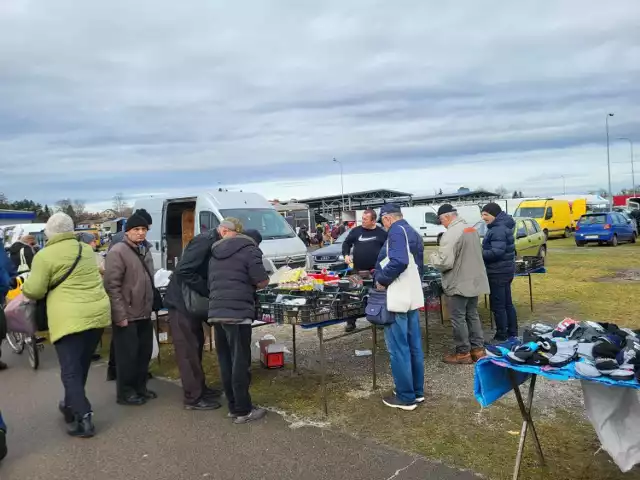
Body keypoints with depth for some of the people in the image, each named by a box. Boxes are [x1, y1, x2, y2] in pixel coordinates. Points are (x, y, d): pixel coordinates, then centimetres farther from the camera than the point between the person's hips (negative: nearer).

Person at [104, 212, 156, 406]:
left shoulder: (145, 250, 11)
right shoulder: (118, 251, -15)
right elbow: (112, 285, -19)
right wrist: (120, 314, -21)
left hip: (144, 313, 8)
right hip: (127, 315, -8)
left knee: (145, 352, 15)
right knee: (127, 355, 3)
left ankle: (140, 387, 30)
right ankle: (125, 392, 18)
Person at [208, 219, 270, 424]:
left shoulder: (215, 254, 17)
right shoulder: (248, 248, -3)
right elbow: (262, 281, -9)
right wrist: (250, 284, 12)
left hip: (216, 312, 7)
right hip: (237, 312, -6)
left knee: (226, 362, 12)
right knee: (241, 363, 0)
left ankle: (233, 407, 22)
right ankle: (243, 411, 7)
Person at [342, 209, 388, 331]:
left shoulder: (382, 233, 2)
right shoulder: (356, 231, 4)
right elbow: (346, 243, 13)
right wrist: (346, 255, -5)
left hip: (376, 271, 0)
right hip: (358, 271, 1)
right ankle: (351, 322, 12)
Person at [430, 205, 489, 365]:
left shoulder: (450, 234, -21)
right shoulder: (472, 229, 8)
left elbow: (445, 262, -23)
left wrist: (433, 257, -4)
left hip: (459, 284, -9)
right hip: (474, 281, 9)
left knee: (458, 318, 3)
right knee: (472, 315, 17)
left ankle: (463, 353, 11)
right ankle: (478, 349, 23)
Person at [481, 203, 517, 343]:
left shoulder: (498, 230, -20)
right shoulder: (502, 226, 13)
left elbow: (497, 252, -27)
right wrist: (482, 252, 11)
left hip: (498, 272, -11)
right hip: (505, 270, 11)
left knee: (498, 306, -2)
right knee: (507, 304, 17)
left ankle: (502, 337, 6)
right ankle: (512, 333, 27)